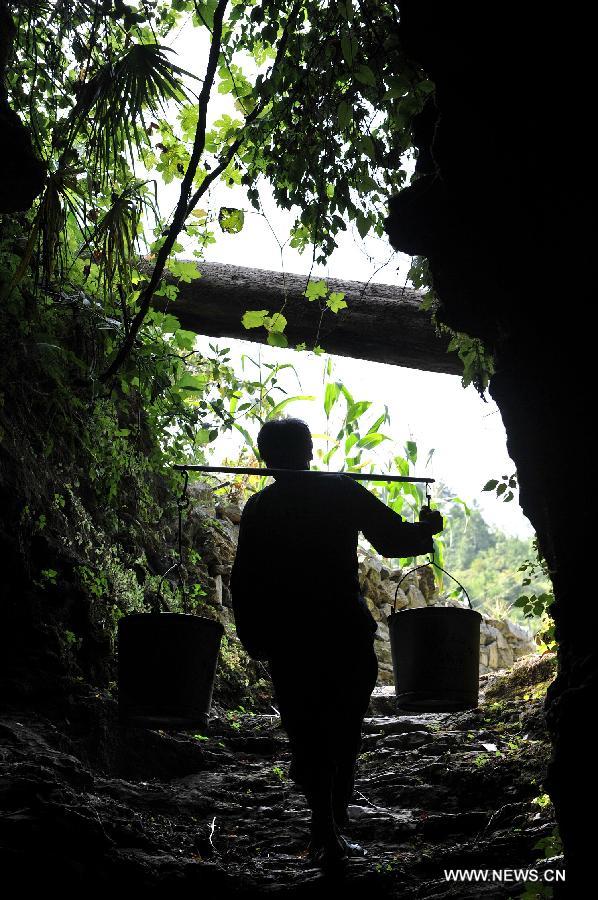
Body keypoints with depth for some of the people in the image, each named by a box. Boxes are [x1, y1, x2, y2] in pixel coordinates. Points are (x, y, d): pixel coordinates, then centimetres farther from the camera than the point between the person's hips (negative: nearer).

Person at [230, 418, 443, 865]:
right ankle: (336, 825, 18)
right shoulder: (342, 491, -1)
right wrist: (428, 528, 16)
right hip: (347, 634, -1)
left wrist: (253, 639, 9)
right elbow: (393, 539, -4)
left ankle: (326, 831, -1)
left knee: (308, 739, 9)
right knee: (344, 734, 15)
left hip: (288, 641, 1)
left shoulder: (259, 507, 5)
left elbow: (245, 581, 3)